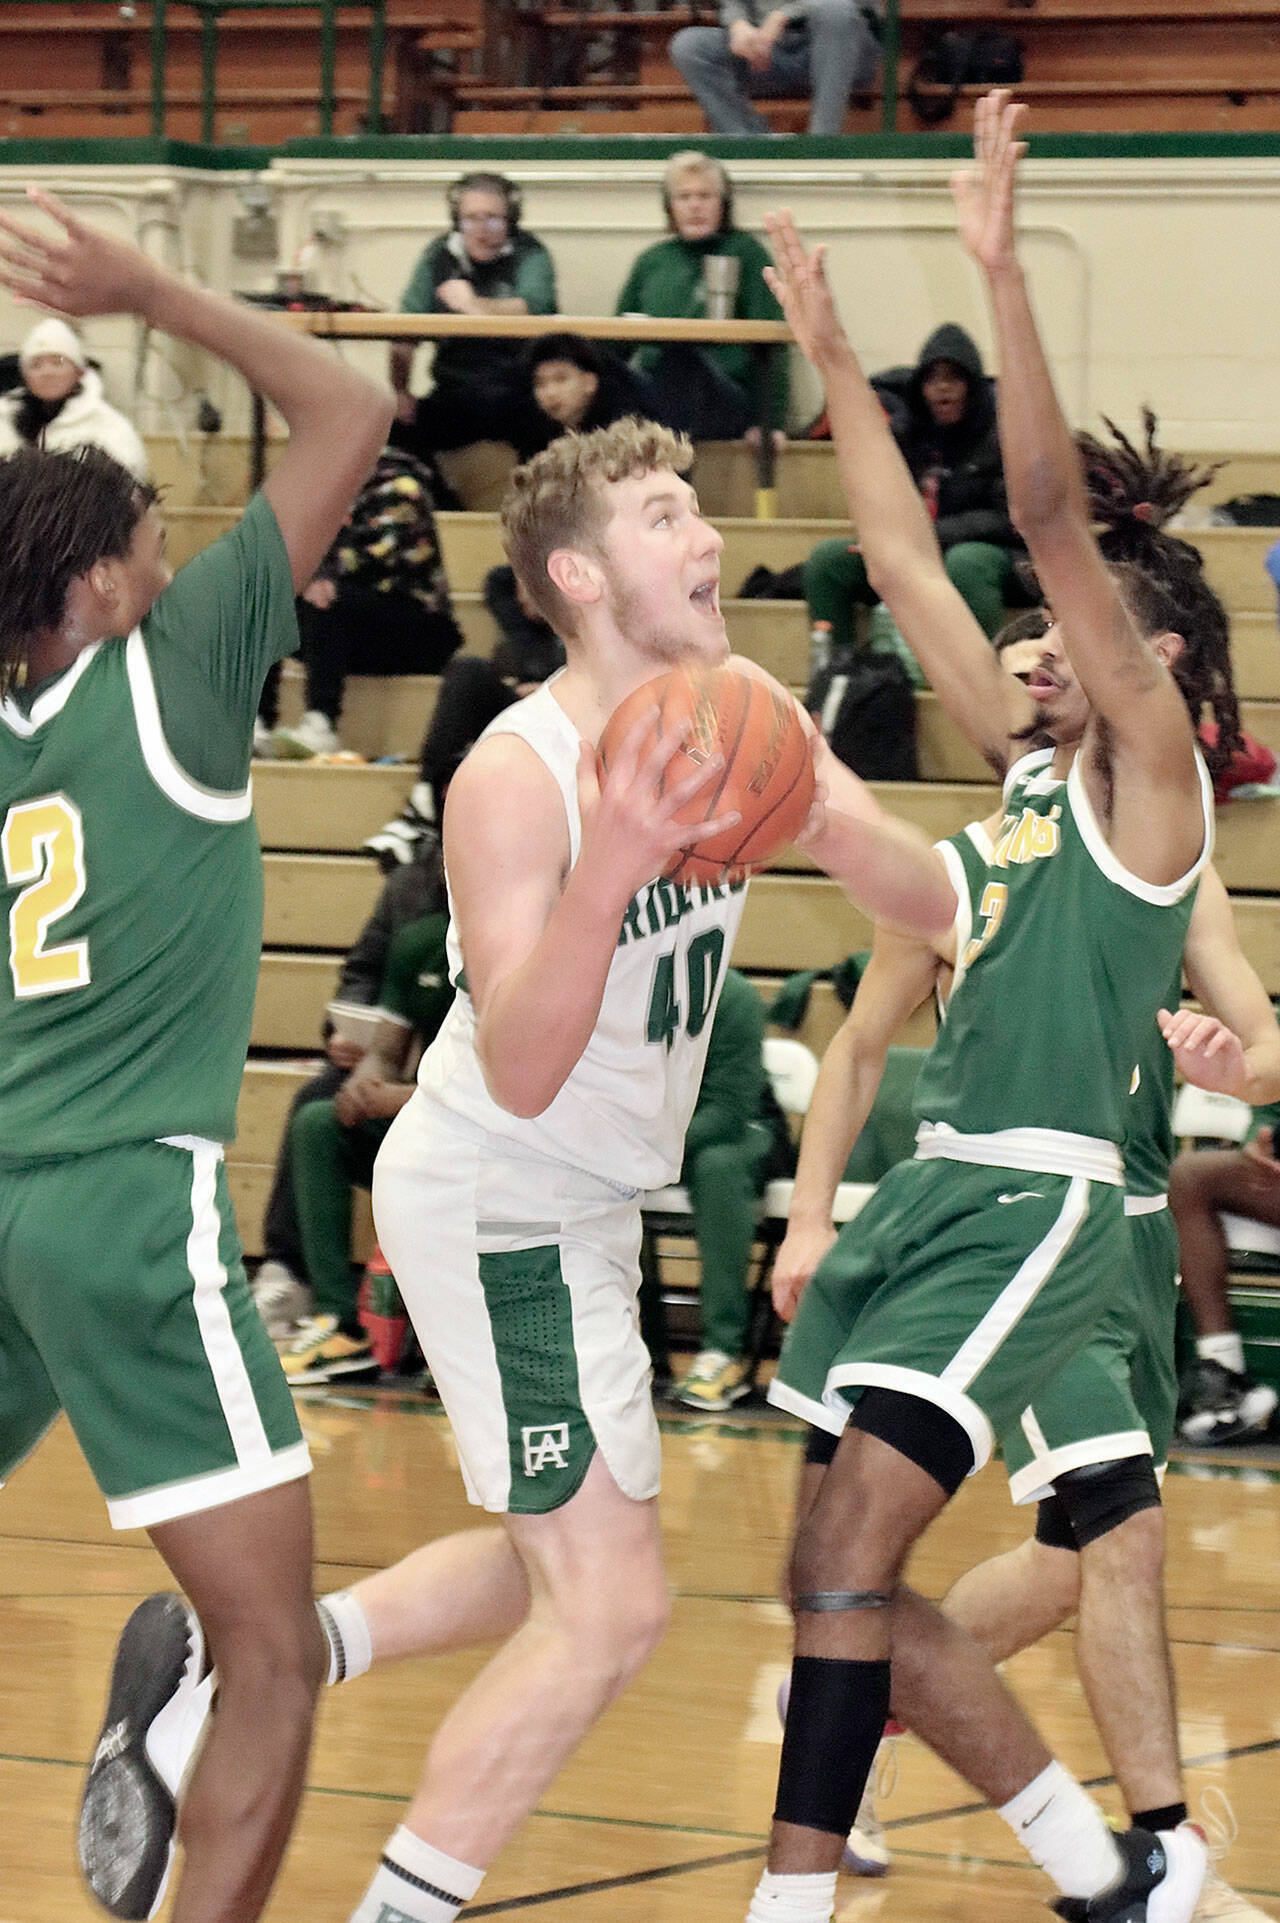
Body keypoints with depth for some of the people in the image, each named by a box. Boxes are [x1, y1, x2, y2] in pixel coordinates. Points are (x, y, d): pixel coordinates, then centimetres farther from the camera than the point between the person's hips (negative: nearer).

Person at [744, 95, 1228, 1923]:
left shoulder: (1156, 769, -5)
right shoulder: (1035, 759, 16)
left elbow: (1053, 515, -15)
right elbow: (908, 562, 21)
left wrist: (1002, 271, -20)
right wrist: (834, 358, 19)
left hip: (1034, 1203, -9)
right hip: (932, 1182, 9)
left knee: (843, 1559, -18)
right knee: (856, 1584, 7)